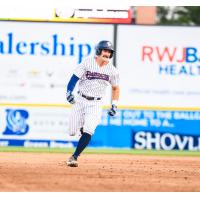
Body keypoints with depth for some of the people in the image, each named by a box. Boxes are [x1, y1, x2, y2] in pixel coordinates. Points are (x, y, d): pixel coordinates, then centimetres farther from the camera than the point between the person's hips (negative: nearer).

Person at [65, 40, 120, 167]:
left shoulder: (112, 70, 0)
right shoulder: (87, 63, -7)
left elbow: (115, 88, 14)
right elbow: (74, 78, -11)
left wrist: (114, 106, 5)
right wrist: (69, 92, -27)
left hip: (96, 104, 0)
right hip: (80, 100, 0)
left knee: (88, 131, -18)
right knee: (73, 131, -1)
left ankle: (74, 157, -12)